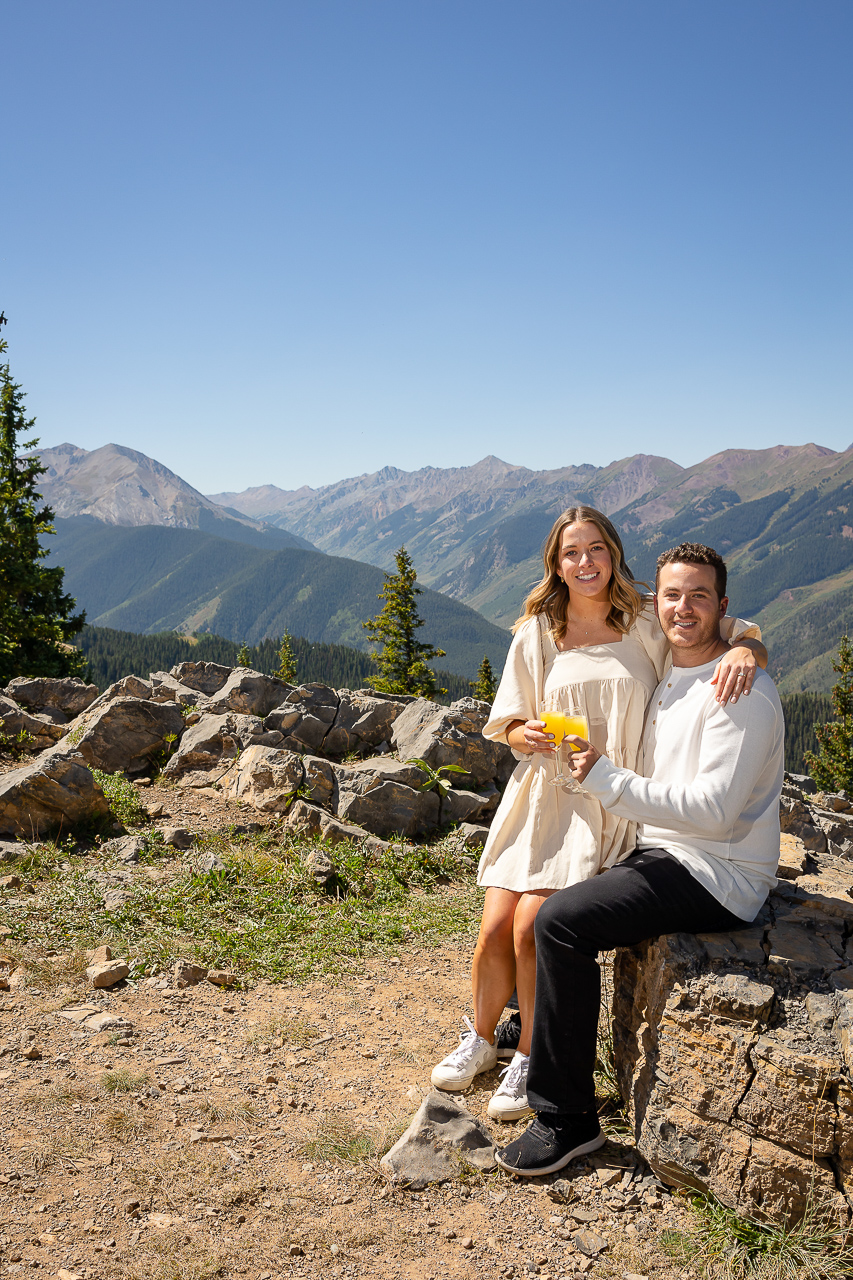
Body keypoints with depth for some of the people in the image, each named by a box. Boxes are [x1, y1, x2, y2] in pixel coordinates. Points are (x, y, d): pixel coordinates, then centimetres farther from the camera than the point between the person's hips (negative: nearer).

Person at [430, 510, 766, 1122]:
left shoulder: (649, 623, -1)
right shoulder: (537, 635, 6)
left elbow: (750, 636, 3)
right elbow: (509, 727, 12)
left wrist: (743, 652, -21)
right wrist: (530, 734, -12)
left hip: (607, 806, -3)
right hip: (542, 792, 3)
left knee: (532, 926, -17)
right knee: (495, 929, -6)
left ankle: (529, 1056, 8)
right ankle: (481, 1037, 23)